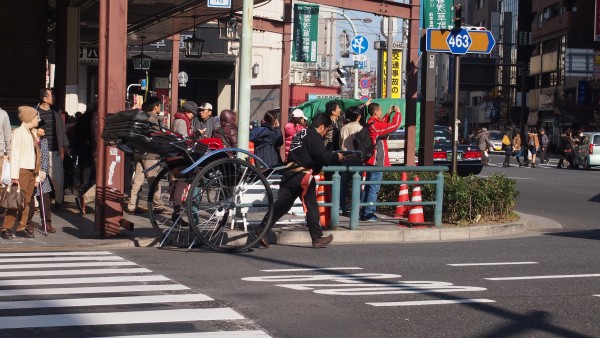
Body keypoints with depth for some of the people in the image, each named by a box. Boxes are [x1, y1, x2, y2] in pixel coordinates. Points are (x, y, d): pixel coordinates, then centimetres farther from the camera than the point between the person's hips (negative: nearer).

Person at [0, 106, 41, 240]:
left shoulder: (31, 133, 16)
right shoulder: (19, 132, -7)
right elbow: (15, 153, -12)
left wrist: (37, 173, 10)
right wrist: (14, 175, -17)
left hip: (31, 171, 8)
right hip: (22, 170, -8)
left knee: (27, 201, 7)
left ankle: (22, 227, 11)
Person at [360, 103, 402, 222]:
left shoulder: (371, 124, 11)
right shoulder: (375, 125, -19)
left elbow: (383, 124, 31)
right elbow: (394, 125, -20)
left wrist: (389, 114, 24)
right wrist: (397, 113, -5)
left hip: (372, 161, 10)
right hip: (377, 162, -10)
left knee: (369, 187, 15)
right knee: (373, 188, -7)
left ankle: (364, 212, 21)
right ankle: (368, 213, -6)